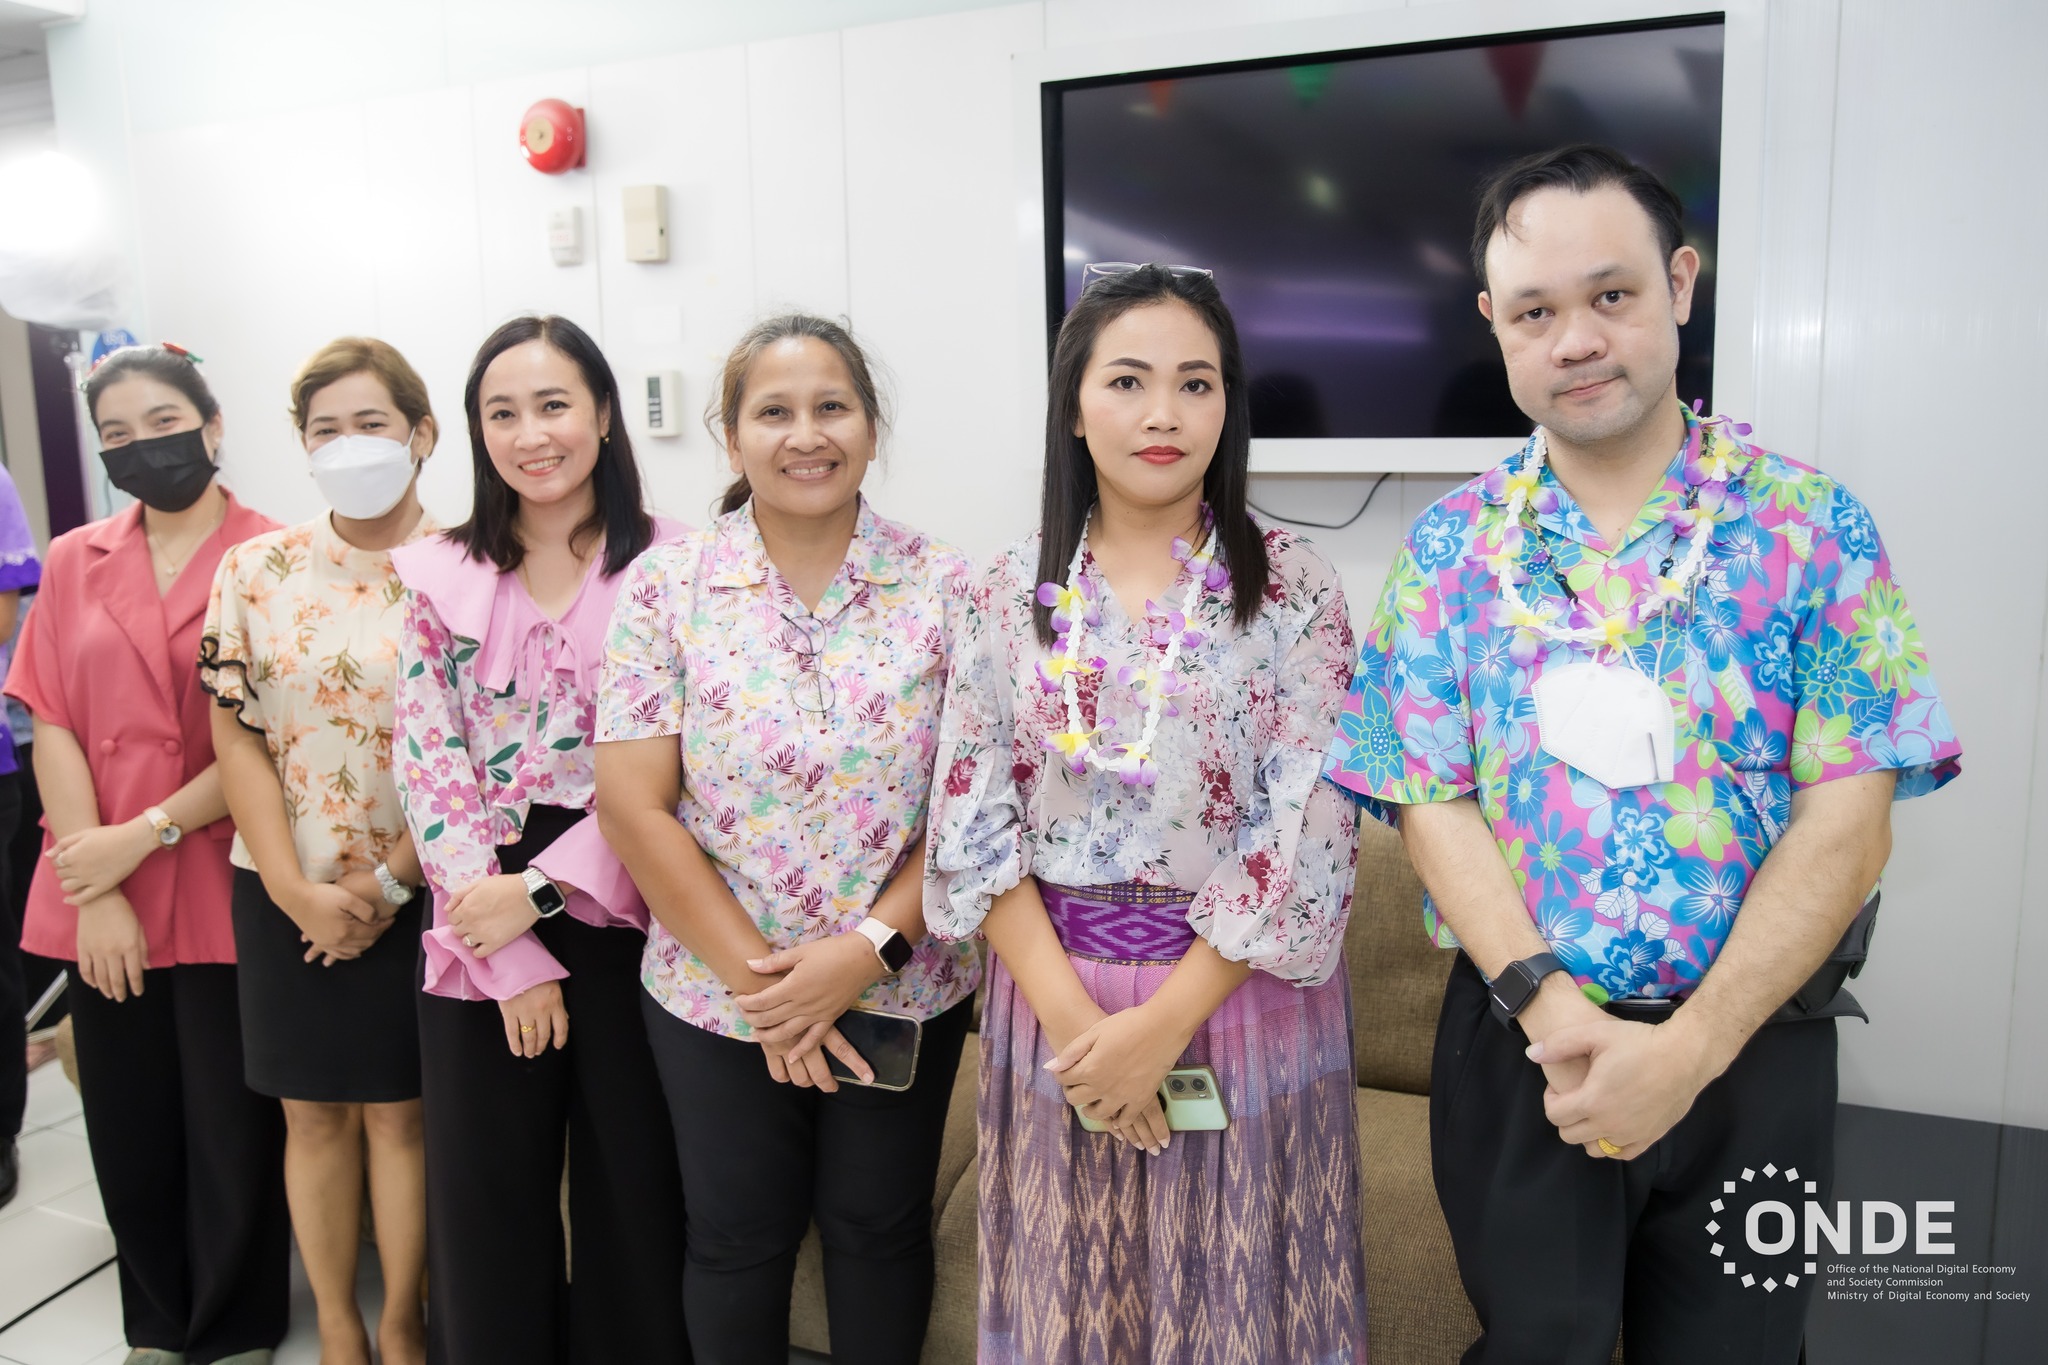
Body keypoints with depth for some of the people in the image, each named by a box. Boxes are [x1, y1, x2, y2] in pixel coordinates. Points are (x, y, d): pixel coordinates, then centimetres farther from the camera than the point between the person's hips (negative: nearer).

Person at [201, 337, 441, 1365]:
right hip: (287, 894, 2)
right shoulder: (255, 567, 2)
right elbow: (238, 737, 0)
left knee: (398, 1111, 10)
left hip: (419, 892, -2)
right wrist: (296, 889, -8)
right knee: (313, 1115, 12)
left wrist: (388, 879, -10)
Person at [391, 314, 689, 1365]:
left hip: (623, 913, -2)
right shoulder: (443, 576, 5)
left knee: (634, 1193, 9)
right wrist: (511, 959, -8)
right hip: (477, 930, 2)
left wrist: (541, 887, -13)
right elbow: (428, 765, -1)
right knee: (486, 1194, 12)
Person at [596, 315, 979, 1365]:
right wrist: (755, 974, -13)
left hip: (904, 992, 0)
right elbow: (634, 808, -8)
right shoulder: (666, 587, -6)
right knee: (735, 1240, 18)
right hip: (715, 995, 0)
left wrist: (868, 950, -17)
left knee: (880, 1230, 18)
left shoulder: (945, 589, -6)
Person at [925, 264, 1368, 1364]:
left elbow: (1307, 834, -12)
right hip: (1053, 998, 2)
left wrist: (1164, 1023, -14)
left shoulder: (1293, 589, -6)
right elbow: (971, 828, -3)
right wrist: (1071, 1015, -12)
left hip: (1240, 1002, -2)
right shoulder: (1011, 593, 0)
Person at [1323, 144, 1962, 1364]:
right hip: (1519, 1043, 1)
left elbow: (1850, 818, -9)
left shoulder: (1812, 525, -4)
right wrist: (1548, 1006, -17)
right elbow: (1432, 802, -4)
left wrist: (1687, 1049, -16)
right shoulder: (1451, 547, -1)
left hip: (1753, 1051, 0)